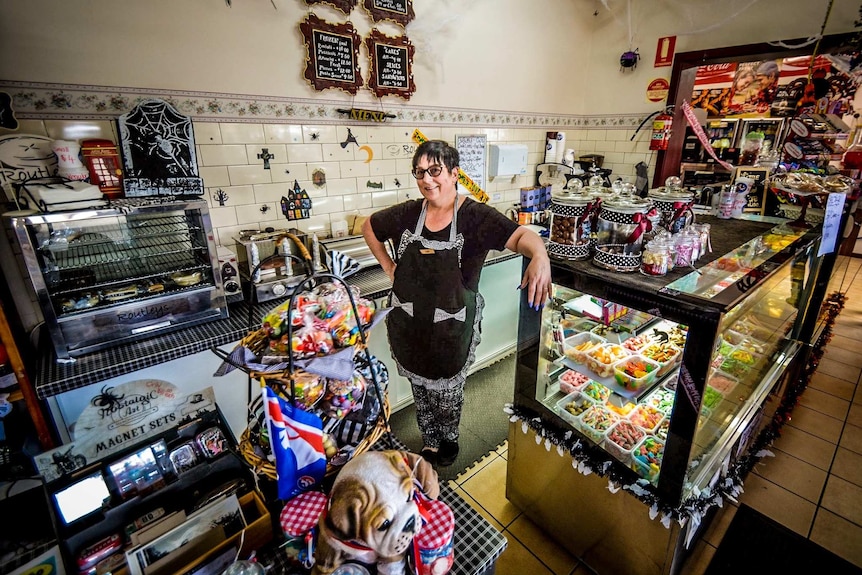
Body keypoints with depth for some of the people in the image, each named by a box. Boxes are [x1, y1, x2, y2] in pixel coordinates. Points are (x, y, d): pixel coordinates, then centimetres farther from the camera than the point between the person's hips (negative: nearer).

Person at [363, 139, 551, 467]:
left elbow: (520, 236, -25)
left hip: (452, 330, -3)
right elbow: (369, 227, 13)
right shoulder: (407, 214, -3)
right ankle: (430, 443, 49)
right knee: (420, 390, 22)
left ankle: (449, 439, 52)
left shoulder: (475, 216, -14)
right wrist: (388, 266, 5)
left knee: (448, 392, 20)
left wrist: (540, 256, -48)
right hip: (409, 327, 3)